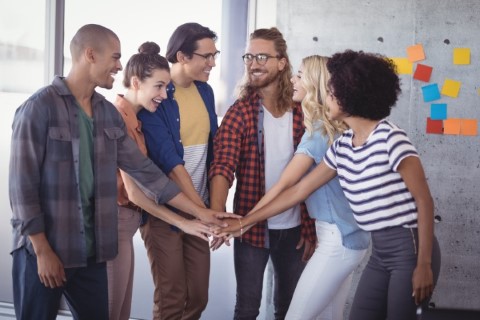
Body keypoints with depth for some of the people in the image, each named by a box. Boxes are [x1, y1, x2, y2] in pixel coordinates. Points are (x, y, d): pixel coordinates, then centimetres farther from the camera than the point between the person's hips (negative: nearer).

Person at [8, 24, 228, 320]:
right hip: (42, 249, -6)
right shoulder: (40, 107, -12)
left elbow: (143, 170, 9)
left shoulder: (109, 113, 8)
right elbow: (22, 184, -13)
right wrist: (42, 250, -14)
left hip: (91, 250, 6)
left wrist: (200, 212, 6)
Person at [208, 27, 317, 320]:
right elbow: (222, 167, -20)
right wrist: (217, 216, -37)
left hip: (294, 228, 3)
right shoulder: (240, 112, -8)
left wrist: (311, 228, 4)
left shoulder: (299, 112, 1)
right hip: (252, 226, -3)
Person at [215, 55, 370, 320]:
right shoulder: (334, 126, 11)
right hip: (347, 235, 9)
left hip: (338, 238, -9)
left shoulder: (319, 128, -14)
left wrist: (244, 222, -10)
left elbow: (285, 185, -15)